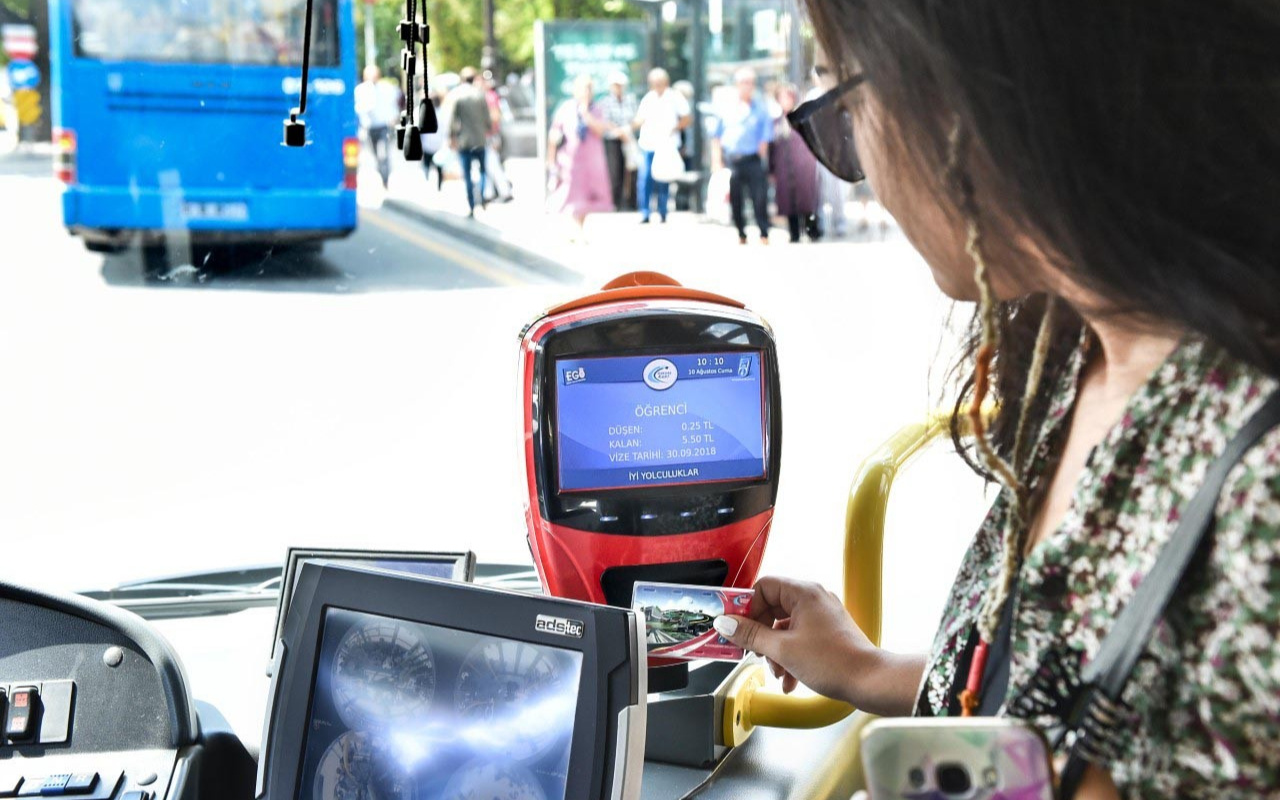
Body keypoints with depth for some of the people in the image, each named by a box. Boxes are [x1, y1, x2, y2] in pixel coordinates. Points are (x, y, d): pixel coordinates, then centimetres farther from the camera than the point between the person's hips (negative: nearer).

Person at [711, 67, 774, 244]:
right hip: (731, 161, 2)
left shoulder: (761, 109, 2)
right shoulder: (727, 108, 8)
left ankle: (764, 235, 0)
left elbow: (766, 140, 1)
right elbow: (716, 138, 12)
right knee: (735, 201, 7)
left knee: (759, 199, -8)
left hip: (753, 161, -2)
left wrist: (762, 160, -5)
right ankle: (741, 235, 22)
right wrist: (717, 161, 4)